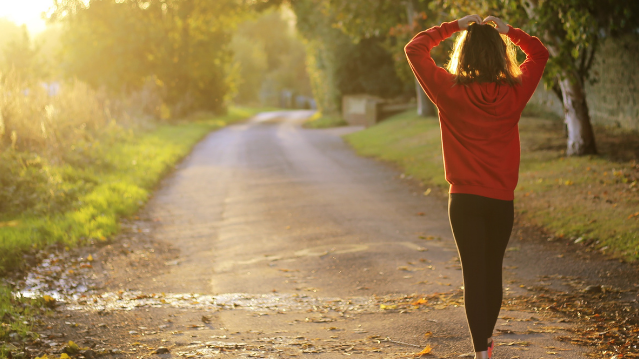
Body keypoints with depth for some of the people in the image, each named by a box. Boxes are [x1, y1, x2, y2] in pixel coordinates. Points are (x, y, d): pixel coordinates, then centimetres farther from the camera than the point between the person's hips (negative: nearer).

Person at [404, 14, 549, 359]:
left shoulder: (450, 91, -10)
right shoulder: (514, 93, -5)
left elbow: (414, 48, 1)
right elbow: (539, 54, 14)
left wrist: (454, 26, 5)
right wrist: (507, 30, 12)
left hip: (464, 199, -2)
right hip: (502, 200, 2)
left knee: (474, 275, 0)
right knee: (494, 271, 18)